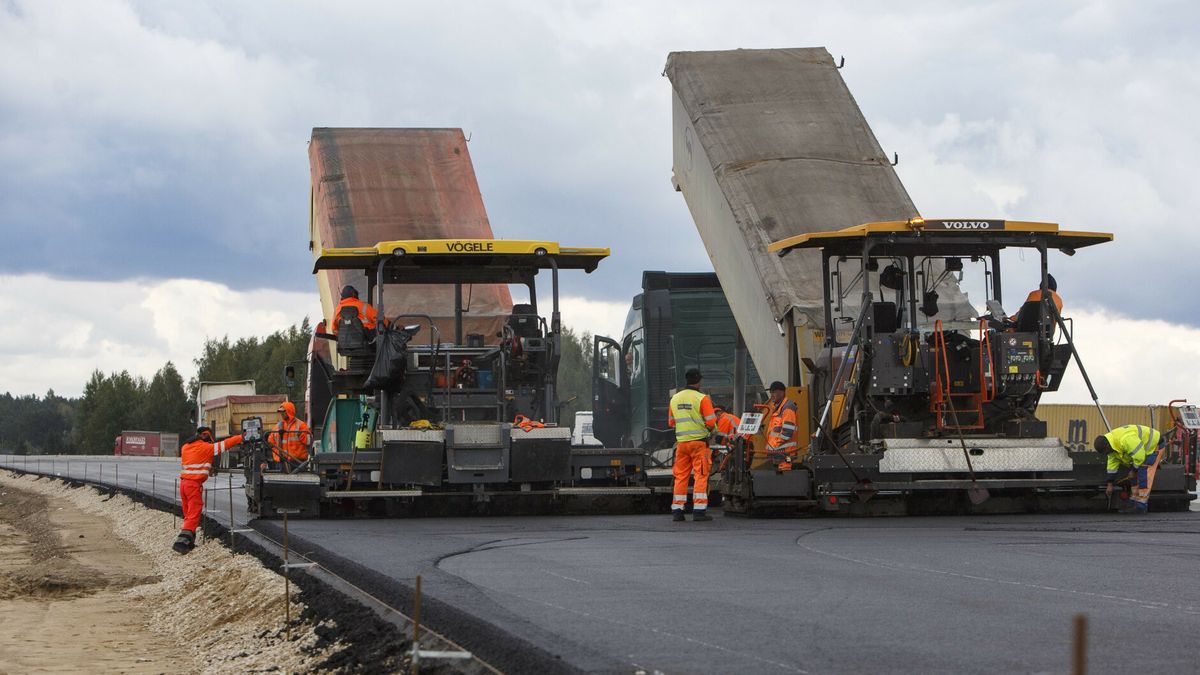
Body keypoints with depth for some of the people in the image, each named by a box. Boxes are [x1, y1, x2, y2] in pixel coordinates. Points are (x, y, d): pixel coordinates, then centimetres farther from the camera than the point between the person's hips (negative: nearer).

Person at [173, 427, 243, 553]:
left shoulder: (185, 447, 13)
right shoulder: (205, 448, -7)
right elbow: (224, 444, -2)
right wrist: (241, 438, 9)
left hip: (183, 482, 8)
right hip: (194, 484, -8)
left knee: (188, 514, 17)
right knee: (193, 515, -7)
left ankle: (189, 542, 22)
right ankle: (182, 541, -18)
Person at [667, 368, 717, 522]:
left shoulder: (675, 399, 8)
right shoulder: (702, 399, -9)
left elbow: (671, 423, 16)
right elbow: (711, 423, -10)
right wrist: (710, 430, 11)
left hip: (681, 442, 5)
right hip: (699, 442, -5)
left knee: (680, 476, 9)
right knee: (701, 476, -2)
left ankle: (677, 510, 8)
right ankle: (699, 510, -6)